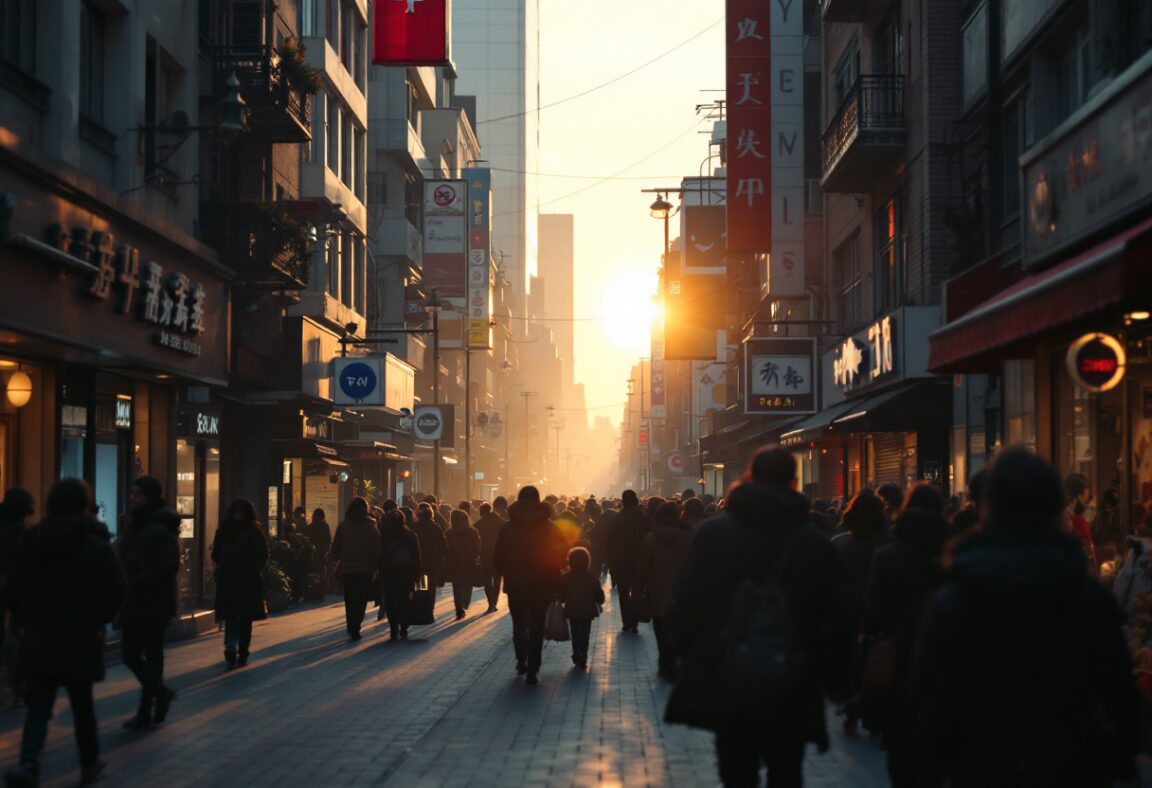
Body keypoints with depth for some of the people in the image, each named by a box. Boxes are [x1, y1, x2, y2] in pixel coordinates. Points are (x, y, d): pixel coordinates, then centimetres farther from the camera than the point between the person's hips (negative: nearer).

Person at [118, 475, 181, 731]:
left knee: (152, 657, 1)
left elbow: (169, 567, -19)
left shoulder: (161, 529, -13)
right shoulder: (136, 525, 12)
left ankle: (146, 714, 8)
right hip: (133, 604, 8)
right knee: (130, 655, 9)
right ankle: (160, 693, 28)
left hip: (154, 605, -8)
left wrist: (135, 584, -21)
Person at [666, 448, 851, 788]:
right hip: (792, 694, 0)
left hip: (725, 684, 0)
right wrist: (833, 682, 10)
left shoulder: (712, 533, -3)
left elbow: (684, 605, -2)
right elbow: (835, 622, 0)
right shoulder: (815, 544, -2)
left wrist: (693, 656, 11)